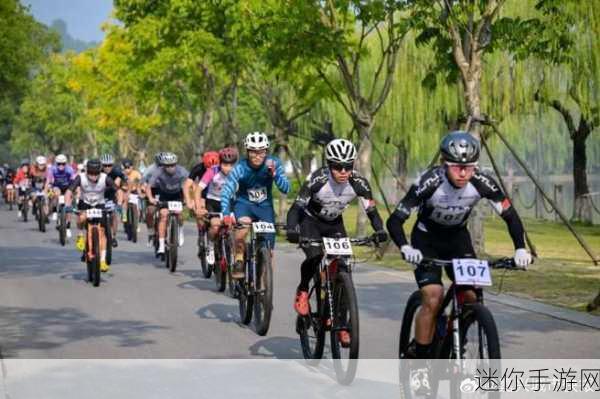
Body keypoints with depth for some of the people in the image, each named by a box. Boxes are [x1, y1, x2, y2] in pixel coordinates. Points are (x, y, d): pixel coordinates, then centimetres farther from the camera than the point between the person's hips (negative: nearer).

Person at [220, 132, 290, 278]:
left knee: (268, 249, -5)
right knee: (242, 224, -34)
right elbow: (226, 190, -31)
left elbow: (285, 189, -21)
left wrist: (274, 174, -39)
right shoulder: (240, 168, -22)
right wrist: (225, 213, -47)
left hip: (265, 206, 2)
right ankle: (239, 261, -12)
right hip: (244, 204, -2)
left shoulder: (274, 163, -16)